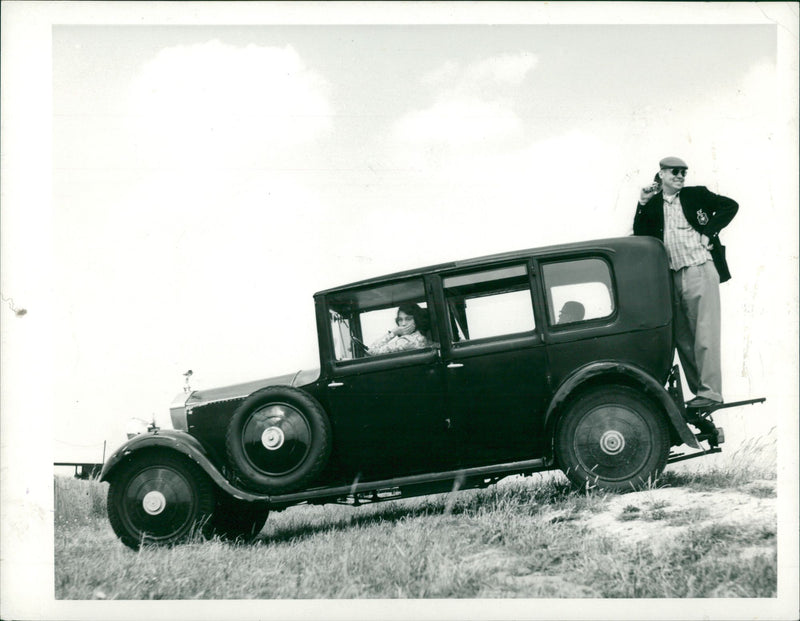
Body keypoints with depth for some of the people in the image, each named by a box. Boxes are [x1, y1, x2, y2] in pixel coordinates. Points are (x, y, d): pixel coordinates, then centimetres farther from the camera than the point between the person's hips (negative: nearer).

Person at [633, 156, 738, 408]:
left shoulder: (696, 195, 7)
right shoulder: (652, 204, 14)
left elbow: (730, 206, 2)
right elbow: (640, 235, 7)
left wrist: (708, 233, -4)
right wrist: (642, 204, 0)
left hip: (699, 271, -4)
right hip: (672, 277, 4)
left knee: (704, 335, -9)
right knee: (683, 339, 6)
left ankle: (710, 392, -9)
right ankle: (698, 391, 12)